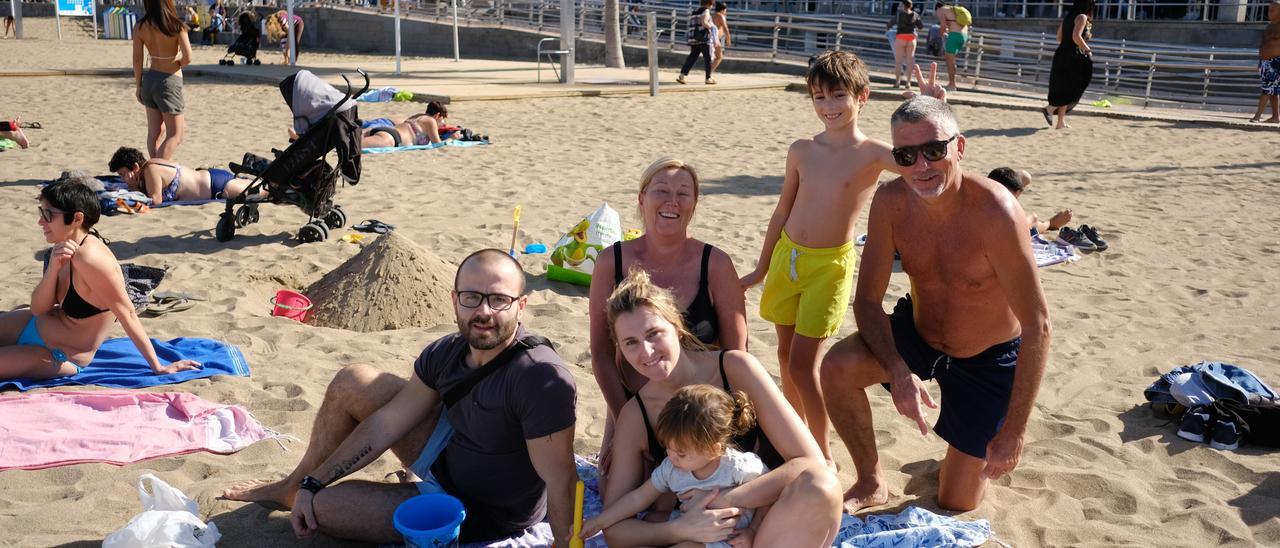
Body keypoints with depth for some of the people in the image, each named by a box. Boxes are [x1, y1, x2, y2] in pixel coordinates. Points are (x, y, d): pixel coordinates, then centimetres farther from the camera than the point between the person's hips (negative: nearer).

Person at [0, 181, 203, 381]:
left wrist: (158, 367, -24)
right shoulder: (68, 249, -5)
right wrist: (53, 267, -23)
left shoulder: (90, 258, -32)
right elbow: (39, 309, -6)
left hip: (56, 357, -8)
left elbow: (127, 314, -27)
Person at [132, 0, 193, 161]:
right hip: (169, 81, -5)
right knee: (175, 135, 3)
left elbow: (137, 59, 1)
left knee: (155, 131, 16)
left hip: (149, 79, 5)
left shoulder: (140, 27, -2)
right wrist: (178, 64, 4)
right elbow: (187, 57, -20)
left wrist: (138, 85, 11)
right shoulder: (176, 26, -15)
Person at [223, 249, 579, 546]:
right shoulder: (446, 353, -9)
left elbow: (561, 485, -33)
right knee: (351, 382, 4)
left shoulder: (540, 379, -34)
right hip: (448, 458, 7)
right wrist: (313, 484, -1)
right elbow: (386, 424, -1)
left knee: (321, 507, -7)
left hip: (482, 514, -7)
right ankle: (294, 485, 27)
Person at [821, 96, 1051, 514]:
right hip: (917, 334, 3)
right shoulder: (891, 202, -18)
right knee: (837, 368, -27)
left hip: (989, 359, -3)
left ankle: (984, 454, 38)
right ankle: (870, 483, -2)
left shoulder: (994, 212, -32)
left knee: (956, 505, 3)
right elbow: (867, 300, -13)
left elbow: (1037, 326, -28)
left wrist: (1014, 432, -27)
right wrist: (896, 370, -32)